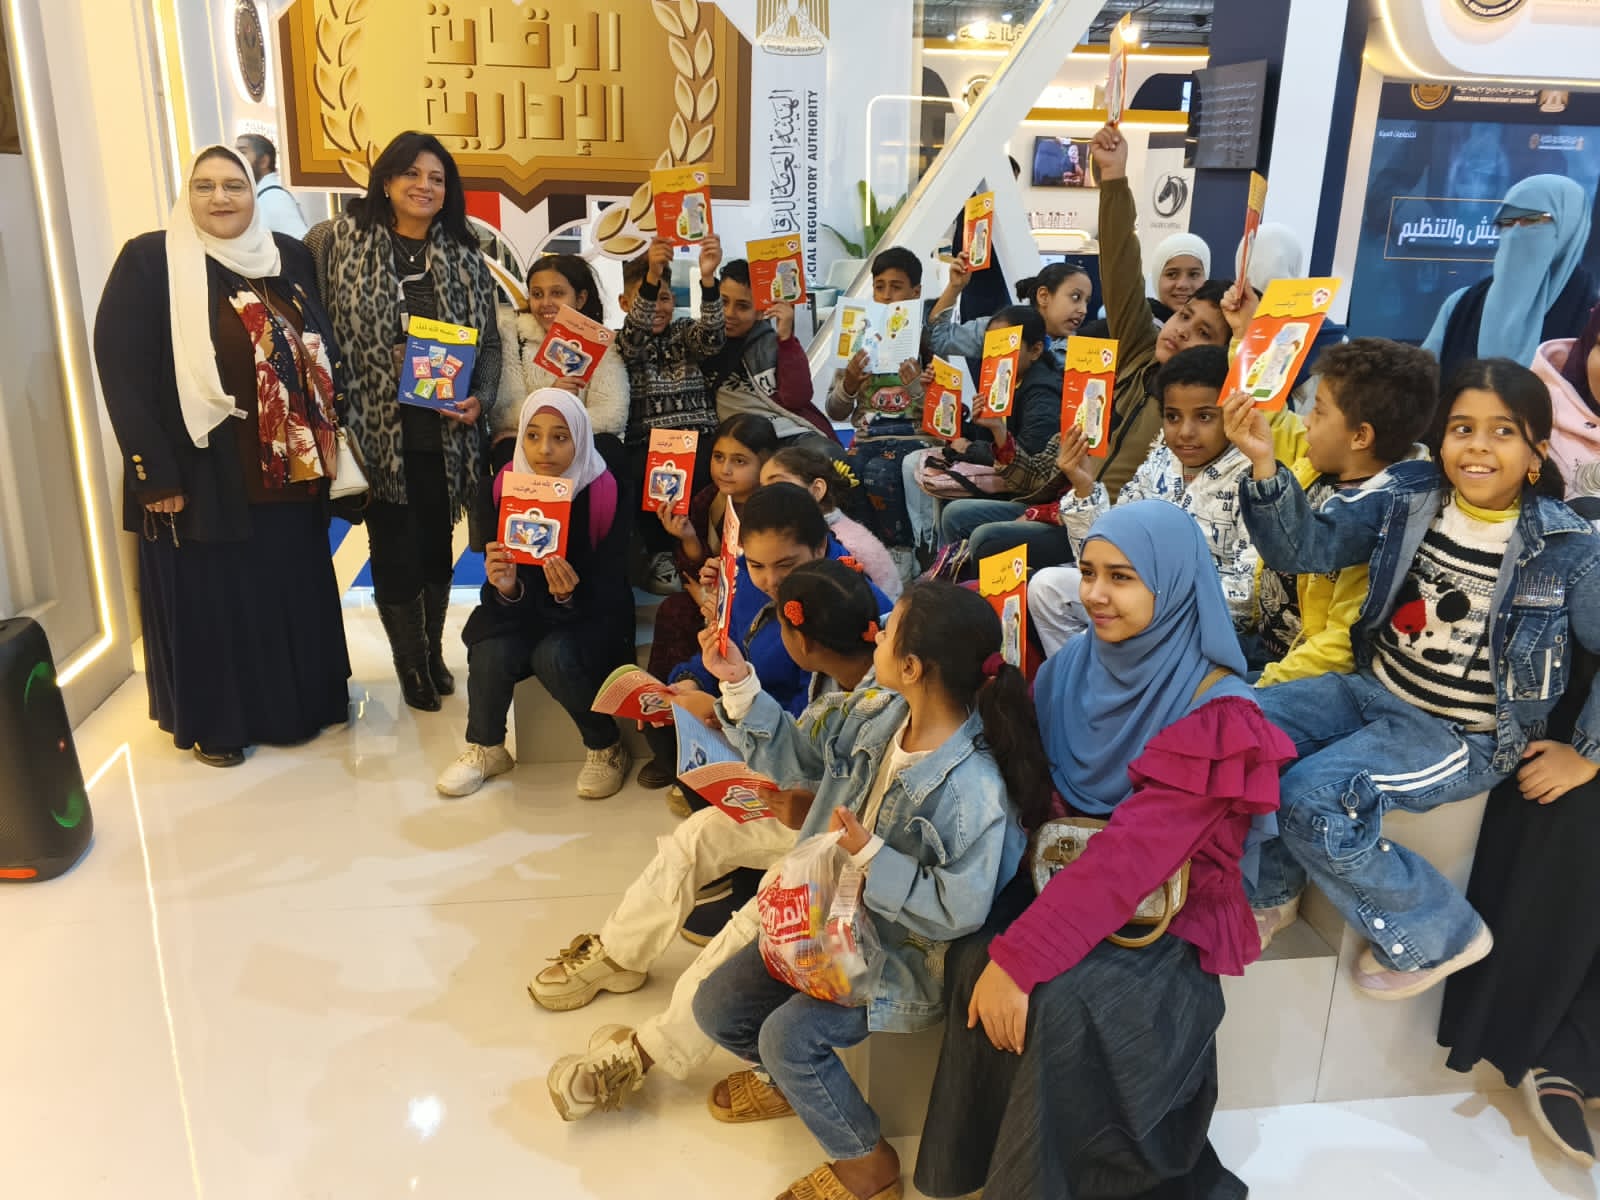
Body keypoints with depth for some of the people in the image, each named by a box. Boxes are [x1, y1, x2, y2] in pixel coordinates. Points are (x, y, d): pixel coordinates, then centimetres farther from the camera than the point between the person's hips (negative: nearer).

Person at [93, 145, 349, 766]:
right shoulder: (148, 260, -7)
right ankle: (214, 722, 24)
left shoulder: (290, 257, 8)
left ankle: (304, 697, 34)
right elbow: (120, 369, -12)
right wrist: (155, 472, -16)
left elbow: (325, 350, 14)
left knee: (295, 589, 16)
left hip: (290, 468, 5)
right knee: (211, 597, 7)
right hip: (203, 472, -4)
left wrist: (329, 434, 6)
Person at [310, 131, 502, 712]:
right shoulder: (343, 243, -1)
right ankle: (410, 665, 24)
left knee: (436, 546, 13)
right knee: (393, 551, 5)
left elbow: (489, 341, 7)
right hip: (379, 430, -2)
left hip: (444, 432, 2)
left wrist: (480, 399, -8)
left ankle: (433, 651, 33)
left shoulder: (464, 254, 7)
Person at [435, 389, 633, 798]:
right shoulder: (506, 485, -10)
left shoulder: (603, 492, -18)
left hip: (592, 613, -3)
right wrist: (505, 587, -32)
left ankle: (606, 748, -6)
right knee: (491, 653, -26)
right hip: (524, 608, 3)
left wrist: (571, 595, -38)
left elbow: (610, 589, -17)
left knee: (554, 656, -32)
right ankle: (486, 748, 2)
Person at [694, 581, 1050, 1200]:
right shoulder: (876, 716, -10)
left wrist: (871, 856, -30)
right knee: (717, 1006, 4)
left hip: (910, 954, -7)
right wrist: (738, 686, -5)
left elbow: (959, 912, -26)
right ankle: (794, 1078, 37)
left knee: (790, 1034, -21)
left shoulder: (973, 790, -32)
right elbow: (799, 757, 4)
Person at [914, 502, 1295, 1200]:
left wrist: (1021, 956, -32)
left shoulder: (1216, 714, -19)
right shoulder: (1073, 667, -1)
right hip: (1065, 873, 5)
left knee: (1061, 999, -29)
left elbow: (1133, 854, -27)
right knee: (974, 953, -22)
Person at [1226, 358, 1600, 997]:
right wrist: (1265, 465, -25)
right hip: (1374, 689, 5)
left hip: (1465, 734, -5)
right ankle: (1268, 893, 14)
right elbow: (1306, 545, -9)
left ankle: (1438, 934, 2)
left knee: (1311, 800, -25)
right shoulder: (1408, 500, -5)